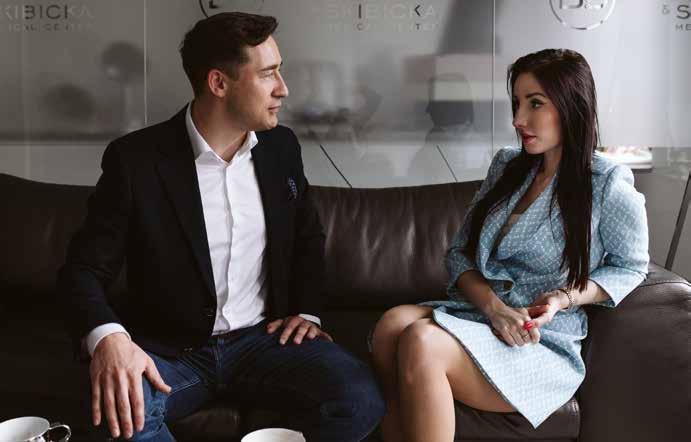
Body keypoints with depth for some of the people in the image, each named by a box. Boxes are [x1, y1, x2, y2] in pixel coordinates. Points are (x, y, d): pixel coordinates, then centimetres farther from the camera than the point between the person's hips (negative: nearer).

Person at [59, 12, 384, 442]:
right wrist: (107, 336, -29)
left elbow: (308, 237, 18)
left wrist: (306, 310, 4)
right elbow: (85, 266, -9)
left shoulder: (281, 146, 3)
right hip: (169, 349, -3)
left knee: (360, 400, -21)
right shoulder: (135, 158, -10)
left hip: (263, 337, 4)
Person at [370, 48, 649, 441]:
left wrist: (562, 298, -10)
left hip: (545, 343, -5)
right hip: (474, 313, 5)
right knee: (393, 323, -29)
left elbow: (629, 266, 9)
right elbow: (460, 252, 12)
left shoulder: (608, 184, -3)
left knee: (420, 343, -33)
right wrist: (493, 306, -9)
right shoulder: (507, 166, 13)